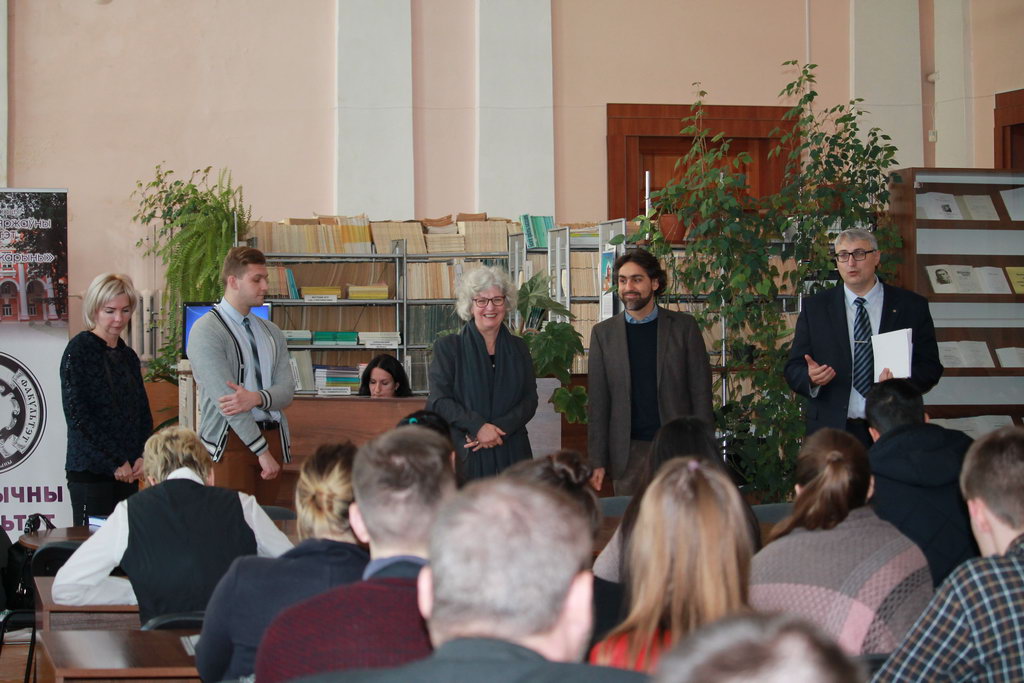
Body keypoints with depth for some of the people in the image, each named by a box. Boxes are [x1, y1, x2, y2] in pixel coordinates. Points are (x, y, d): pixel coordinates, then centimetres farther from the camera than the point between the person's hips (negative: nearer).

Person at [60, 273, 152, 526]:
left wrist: (142, 457, 0)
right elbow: (77, 413, -11)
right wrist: (115, 462, -11)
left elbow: (143, 412, 17)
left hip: (127, 471, 6)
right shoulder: (79, 349, -4)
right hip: (90, 469, -6)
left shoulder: (128, 356, 16)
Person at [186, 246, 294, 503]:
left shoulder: (271, 333, 15)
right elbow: (224, 398, -14)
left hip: (271, 435, 6)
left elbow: (286, 391, 6)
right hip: (231, 439, -6)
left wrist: (256, 398, -19)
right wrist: (262, 452, -16)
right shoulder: (207, 330, -6)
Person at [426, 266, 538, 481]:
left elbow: (530, 400, 7)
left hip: (511, 454, 2)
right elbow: (439, 401, -3)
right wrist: (477, 426, -15)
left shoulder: (518, 348, 14)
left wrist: (499, 428, -10)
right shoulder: (448, 347, 5)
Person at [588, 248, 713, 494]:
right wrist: (597, 461, 1)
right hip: (629, 453, 1)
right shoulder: (603, 333, 7)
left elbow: (701, 392, 3)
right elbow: (597, 402, 7)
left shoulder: (684, 326, 4)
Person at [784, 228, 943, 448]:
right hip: (831, 431, 0)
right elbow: (793, 369, 5)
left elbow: (930, 366, 3)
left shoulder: (912, 306, 4)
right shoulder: (815, 307, 6)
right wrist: (811, 378, -18)